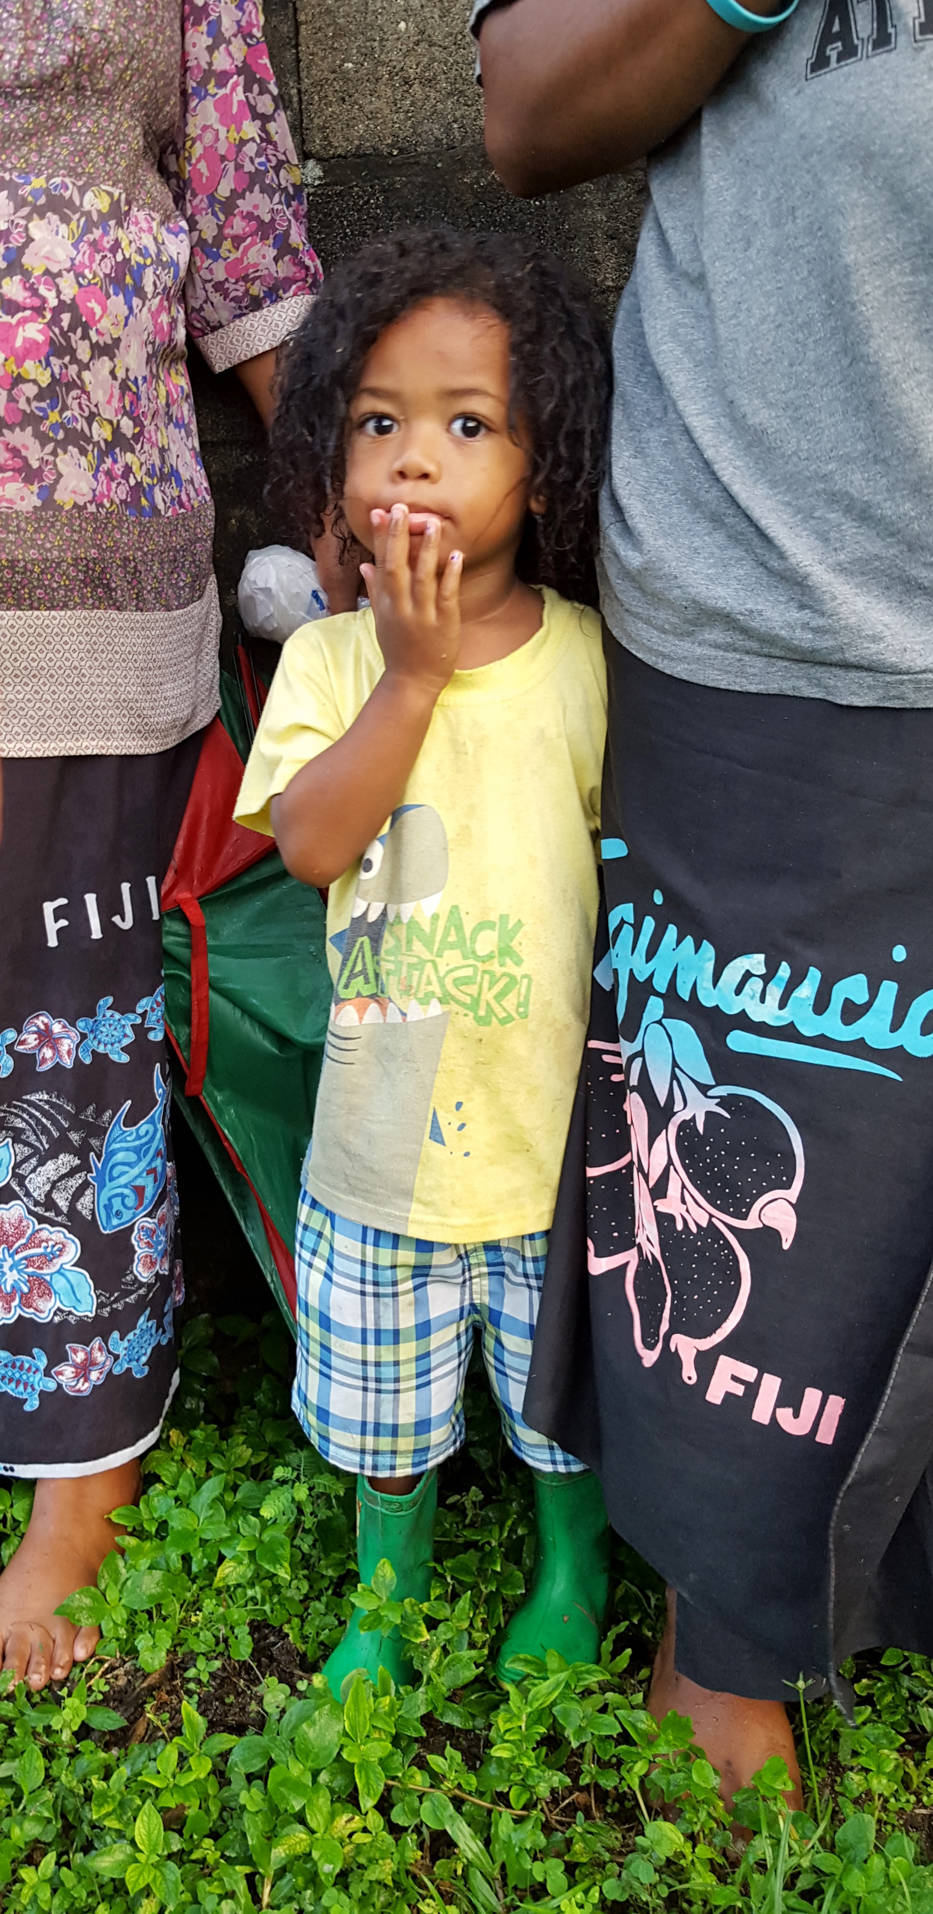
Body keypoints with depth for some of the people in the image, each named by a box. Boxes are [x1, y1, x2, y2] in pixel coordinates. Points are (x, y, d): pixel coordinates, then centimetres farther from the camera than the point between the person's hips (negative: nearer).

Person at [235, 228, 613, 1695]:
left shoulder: (590, 660, -8)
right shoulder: (330, 657, -5)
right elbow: (308, 841, -19)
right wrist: (414, 672, -24)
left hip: (556, 1123, -1)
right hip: (383, 1127, 1)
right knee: (382, 1390, 20)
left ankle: (574, 1573, 49)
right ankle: (389, 1583, 49)